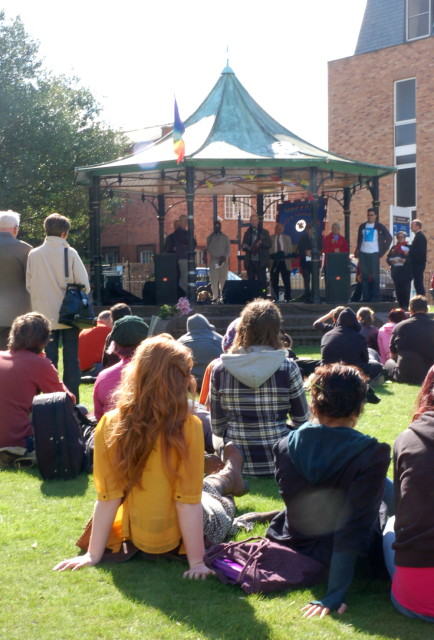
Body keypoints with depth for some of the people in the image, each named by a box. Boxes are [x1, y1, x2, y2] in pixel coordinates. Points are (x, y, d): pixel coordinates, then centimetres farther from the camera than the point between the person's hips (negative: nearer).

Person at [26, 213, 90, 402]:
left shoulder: (34, 254, -1)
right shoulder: (70, 253, -8)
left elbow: (29, 285, 4)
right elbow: (84, 283, -7)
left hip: (45, 315, 2)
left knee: (49, 359, 7)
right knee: (71, 359, 5)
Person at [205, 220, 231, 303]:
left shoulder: (225, 237, 13)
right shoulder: (210, 237, 9)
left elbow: (228, 249, 7)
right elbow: (209, 250, 0)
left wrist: (224, 257, -12)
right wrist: (219, 257, -13)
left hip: (224, 261, 1)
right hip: (214, 261, -1)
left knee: (223, 280, -5)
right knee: (214, 280, -8)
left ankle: (222, 296, -5)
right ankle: (215, 297, -10)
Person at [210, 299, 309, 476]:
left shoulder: (220, 369, -2)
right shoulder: (287, 367, -8)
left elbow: (217, 427, 4)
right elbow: (301, 420, 0)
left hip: (235, 463, 2)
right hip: (278, 461, -2)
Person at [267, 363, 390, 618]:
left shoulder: (285, 446, -11)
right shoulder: (372, 456, -24)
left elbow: (291, 500, 5)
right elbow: (354, 528, -27)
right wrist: (334, 596, -27)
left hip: (293, 543, 6)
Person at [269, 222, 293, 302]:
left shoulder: (287, 238, 12)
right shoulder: (270, 238, 4)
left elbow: (290, 250, 12)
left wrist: (286, 256, -2)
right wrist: (272, 256, -12)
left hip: (284, 262, 1)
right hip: (274, 262, -1)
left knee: (287, 282, -1)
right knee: (274, 282, 1)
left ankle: (287, 298, 5)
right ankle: (276, 298, 8)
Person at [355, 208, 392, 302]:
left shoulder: (379, 226, 3)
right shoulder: (362, 226, 14)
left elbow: (389, 238, 3)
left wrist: (382, 251, -2)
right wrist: (357, 251, 9)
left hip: (374, 253, -4)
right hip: (363, 254, 4)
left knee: (375, 276, -6)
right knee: (364, 275, 2)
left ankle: (375, 297, -4)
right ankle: (366, 297, 6)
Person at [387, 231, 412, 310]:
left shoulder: (408, 247, 4)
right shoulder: (393, 248, 17)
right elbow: (388, 258, 14)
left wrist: (405, 260, -20)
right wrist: (392, 261, -7)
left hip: (406, 271, -4)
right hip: (396, 272, 4)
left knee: (405, 288, -9)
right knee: (398, 289, 2)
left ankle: (405, 305, -7)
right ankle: (400, 305, 8)